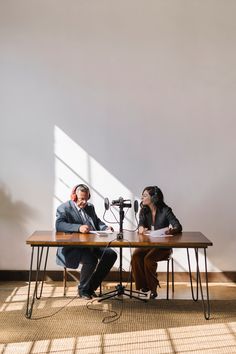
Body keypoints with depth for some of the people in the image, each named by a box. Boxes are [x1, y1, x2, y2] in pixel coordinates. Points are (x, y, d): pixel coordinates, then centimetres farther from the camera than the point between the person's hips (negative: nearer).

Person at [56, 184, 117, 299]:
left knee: (111, 254, -13)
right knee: (91, 260, -32)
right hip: (72, 247, -7)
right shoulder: (64, 208, -3)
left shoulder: (90, 207, 19)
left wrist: (105, 228, -1)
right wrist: (78, 228, -33)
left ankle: (91, 286, 2)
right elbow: (59, 225, -19)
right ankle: (83, 289, -3)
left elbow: (97, 222, 23)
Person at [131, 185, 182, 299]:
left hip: (162, 246, -4)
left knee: (148, 259, -30)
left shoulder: (165, 210, -7)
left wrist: (171, 230, -37)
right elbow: (141, 225, -5)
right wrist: (141, 228, -31)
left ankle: (152, 288, -10)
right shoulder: (144, 211, 7)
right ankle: (143, 285, -10)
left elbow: (178, 227, -13)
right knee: (135, 256, -25)